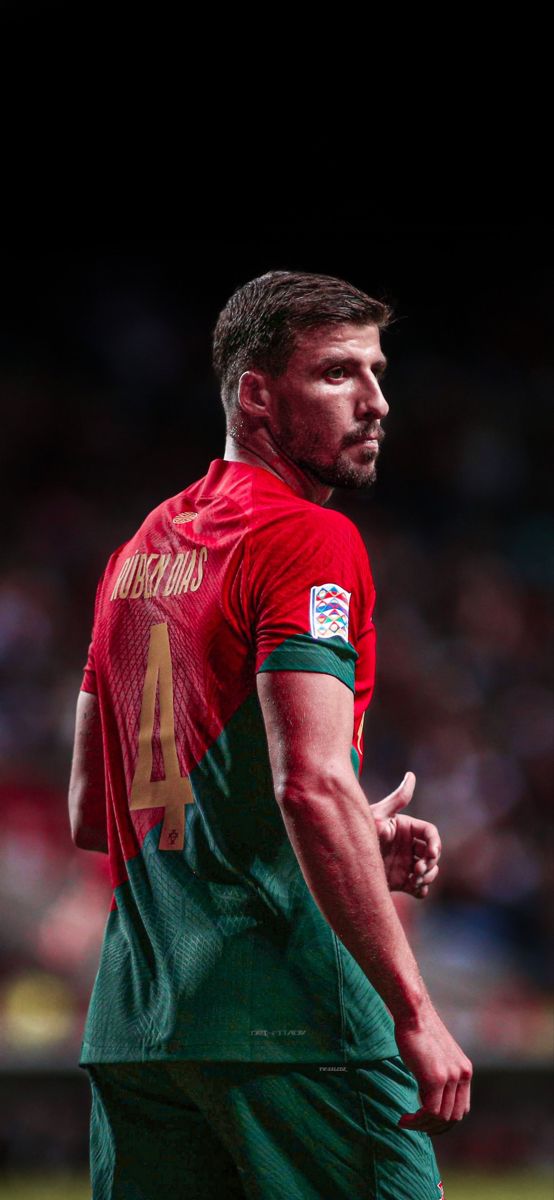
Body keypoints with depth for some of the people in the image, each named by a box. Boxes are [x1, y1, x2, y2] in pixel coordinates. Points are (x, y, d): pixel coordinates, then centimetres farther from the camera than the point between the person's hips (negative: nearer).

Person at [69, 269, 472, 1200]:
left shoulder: (136, 555, 17)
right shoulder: (308, 539, -8)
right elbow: (311, 785, -20)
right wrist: (413, 1011, -19)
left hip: (131, 1025, 8)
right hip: (289, 1021, -8)